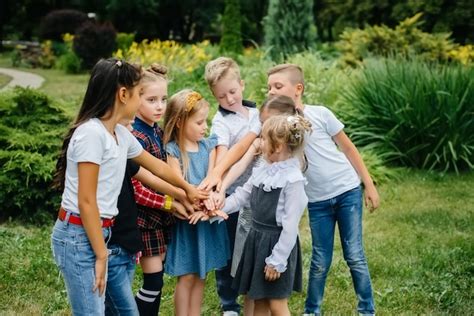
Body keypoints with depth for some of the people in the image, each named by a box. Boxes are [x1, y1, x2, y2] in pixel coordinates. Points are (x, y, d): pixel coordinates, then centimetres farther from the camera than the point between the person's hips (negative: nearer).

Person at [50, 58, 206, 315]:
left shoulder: (121, 134, 9)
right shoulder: (92, 133, -18)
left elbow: (156, 166, 27)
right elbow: (86, 201, -19)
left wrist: (188, 188, 42)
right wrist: (101, 255, -15)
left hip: (99, 231, 9)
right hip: (78, 236, -9)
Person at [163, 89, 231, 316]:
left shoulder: (208, 146, 4)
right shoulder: (173, 150, -9)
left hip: (206, 218, 5)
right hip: (186, 219, -4)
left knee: (200, 276, 12)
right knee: (187, 277, 2)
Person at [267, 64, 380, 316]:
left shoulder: (320, 114, -8)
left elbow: (347, 147, 1)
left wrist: (369, 184, 3)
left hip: (347, 190, -1)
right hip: (317, 200, 2)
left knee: (355, 256, 3)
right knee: (320, 262, 6)